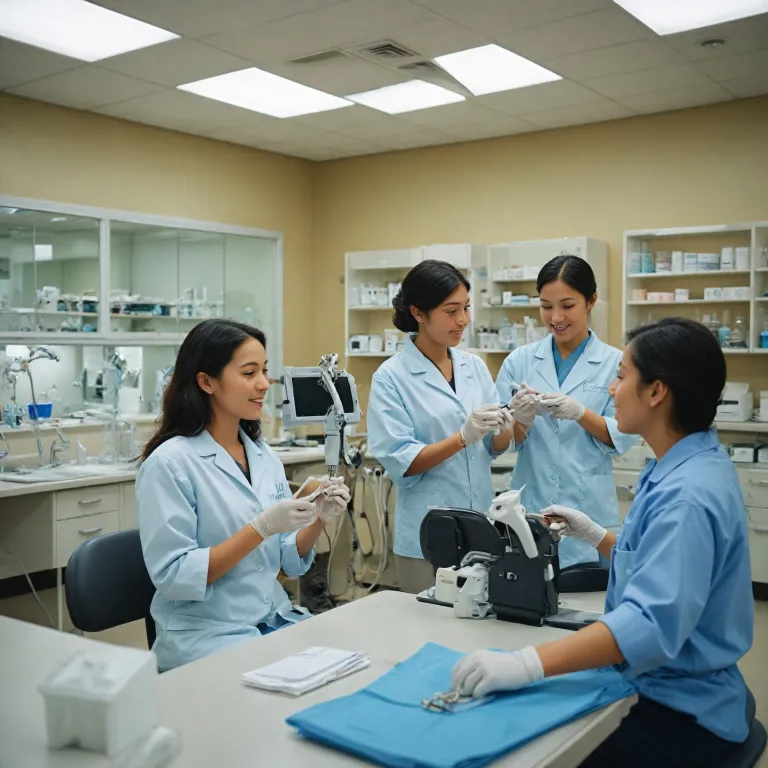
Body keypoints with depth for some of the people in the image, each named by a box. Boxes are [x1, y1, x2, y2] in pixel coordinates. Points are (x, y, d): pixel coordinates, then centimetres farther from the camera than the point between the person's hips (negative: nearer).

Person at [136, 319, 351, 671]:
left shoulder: (265, 455, 6)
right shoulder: (169, 463, -13)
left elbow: (288, 562, 9)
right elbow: (172, 576, -17)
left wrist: (318, 519, -10)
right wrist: (261, 528, -23)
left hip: (274, 620, 6)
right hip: (205, 634, -6)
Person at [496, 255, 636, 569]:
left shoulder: (616, 363, -1)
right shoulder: (519, 360, 2)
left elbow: (623, 437, -5)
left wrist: (580, 413, -22)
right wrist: (520, 418, -20)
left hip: (589, 510, -1)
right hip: (528, 507, 1)